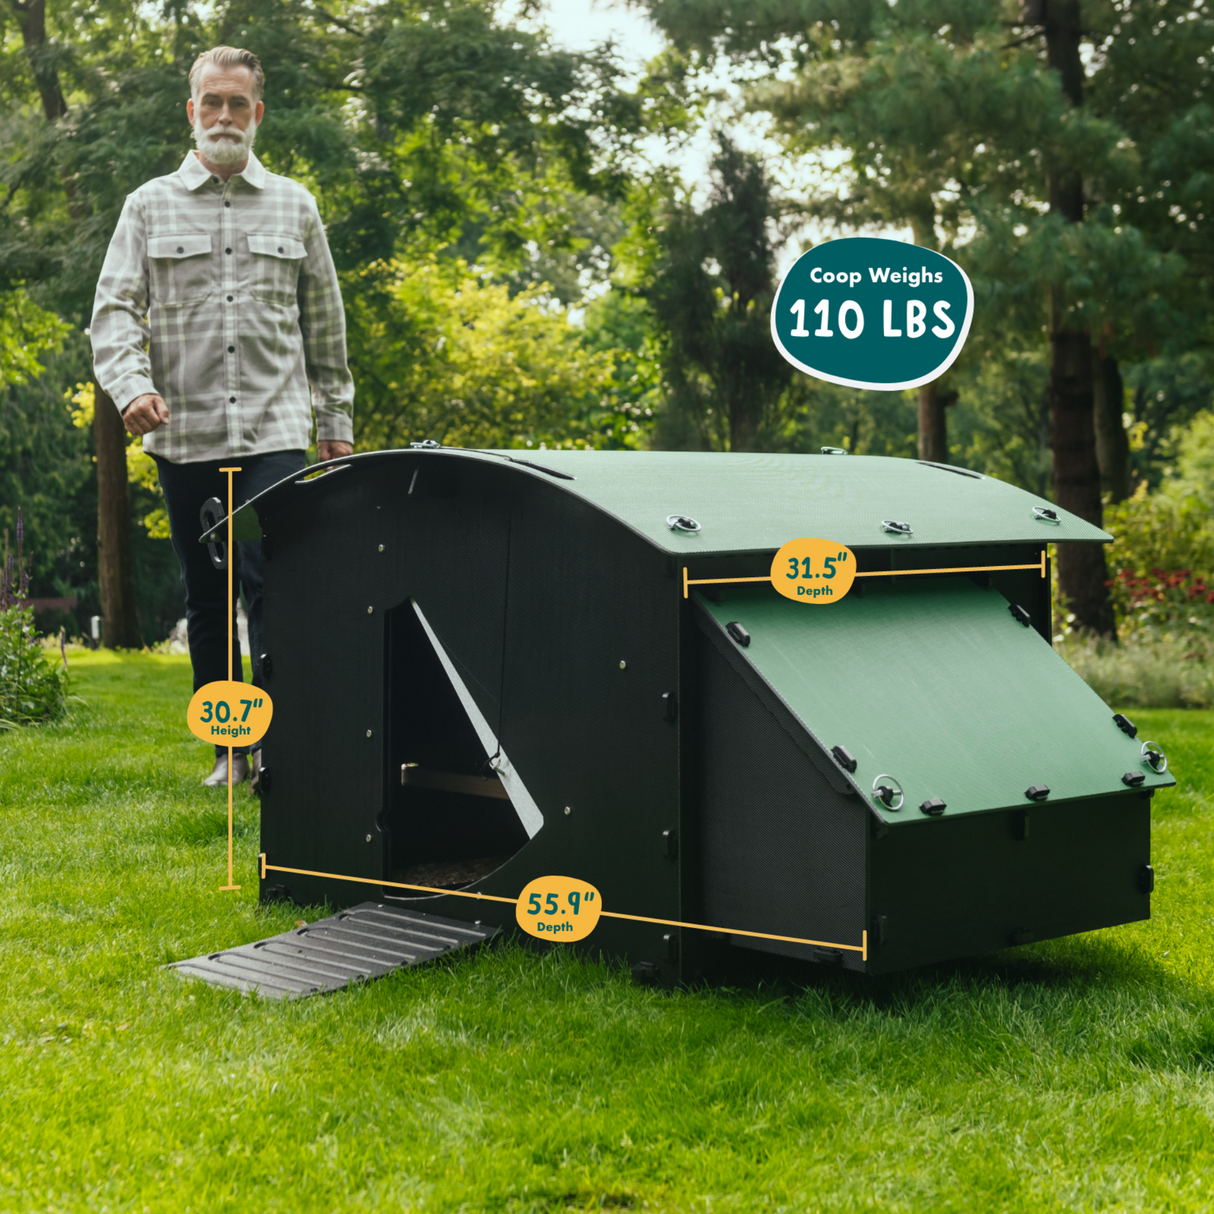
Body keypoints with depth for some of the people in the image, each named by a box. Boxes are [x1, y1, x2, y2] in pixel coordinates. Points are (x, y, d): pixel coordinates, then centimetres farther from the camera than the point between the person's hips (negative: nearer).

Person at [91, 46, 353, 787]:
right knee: (208, 598, 7)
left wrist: (336, 422, 13)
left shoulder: (295, 206, 11)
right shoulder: (151, 206, 8)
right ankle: (229, 751, 17)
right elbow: (115, 307, 1)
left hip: (276, 429, -1)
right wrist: (131, 385, -17)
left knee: (273, 585, -12)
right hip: (185, 437, 1)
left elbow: (324, 323, 15)